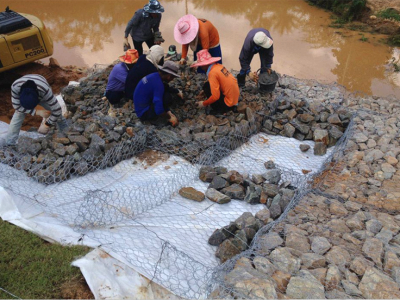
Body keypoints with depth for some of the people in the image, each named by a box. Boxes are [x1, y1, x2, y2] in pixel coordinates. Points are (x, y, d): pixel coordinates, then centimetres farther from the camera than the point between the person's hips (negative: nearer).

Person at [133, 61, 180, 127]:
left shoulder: (154, 76, 1)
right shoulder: (158, 83, -26)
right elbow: (158, 109, -29)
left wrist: (168, 112, 6)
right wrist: (169, 118, -13)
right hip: (144, 113, -9)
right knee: (167, 98, -21)